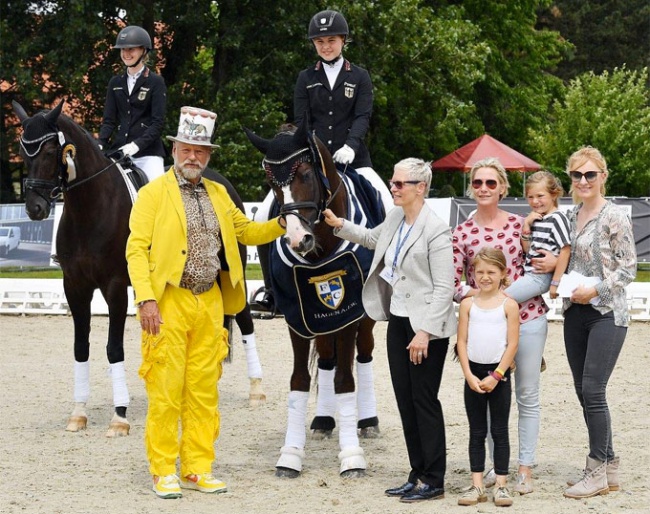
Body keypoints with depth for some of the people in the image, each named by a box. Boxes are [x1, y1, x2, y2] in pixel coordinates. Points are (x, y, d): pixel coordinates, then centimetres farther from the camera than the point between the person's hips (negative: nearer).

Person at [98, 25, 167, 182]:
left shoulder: (156, 82, 0)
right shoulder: (116, 83, 14)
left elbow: (158, 122, -7)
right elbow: (109, 120, 11)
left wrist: (137, 144, -21)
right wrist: (101, 144, -7)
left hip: (148, 152, -5)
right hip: (118, 149, 5)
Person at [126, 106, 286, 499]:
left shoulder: (218, 193, 16)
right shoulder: (153, 193, -2)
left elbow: (244, 231, 27)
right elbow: (137, 248, -8)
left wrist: (282, 225, 10)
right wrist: (146, 299, -18)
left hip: (210, 302, 5)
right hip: (169, 302, -5)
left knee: (204, 390, 7)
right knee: (166, 389, -4)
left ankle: (198, 469, 14)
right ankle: (164, 473, 3)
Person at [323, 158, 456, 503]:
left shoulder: (436, 229, -17)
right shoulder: (395, 218, 7)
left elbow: (444, 287, -19)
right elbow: (372, 238, 31)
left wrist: (425, 331, -23)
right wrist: (339, 225, 17)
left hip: (425, 326, -8)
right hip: (398, 321, 8)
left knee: (424, 400, -2)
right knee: (405, 401, 11)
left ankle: (433, 480, 6)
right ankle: (418, 475, 19)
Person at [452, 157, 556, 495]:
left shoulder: (518, 224, 1)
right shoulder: (462, 233, -1)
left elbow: (541, 261, 13)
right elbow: (452, 285, -2)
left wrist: (553, 263, -9)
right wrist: (477, 293, -18)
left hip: (527, 318, 0)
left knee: (527, 395, 6)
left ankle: (525, 468, 15)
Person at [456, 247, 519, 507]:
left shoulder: (508, 305, -4)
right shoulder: (468, 304, 3)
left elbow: (512, 343, -6)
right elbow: (462, 341, 2)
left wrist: (496, 376, -11)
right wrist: (469, 376, -7)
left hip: (498, 372, -2)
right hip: (474, 373, 2)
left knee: (499, 431, 4)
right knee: (476, 432, 7)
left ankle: (501, 484, 8)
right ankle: (477, 485, 10)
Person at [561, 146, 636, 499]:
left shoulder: (614, 217, -9)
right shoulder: (570, 217, 11)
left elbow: (629, 269, -10)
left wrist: (596, 290, -18)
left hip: (607, 313, -7)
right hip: (575, 313, 7)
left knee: (593, 390, -10)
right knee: (584, 391, 8)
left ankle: (598, 472, -1)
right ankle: (607, 467, 17)